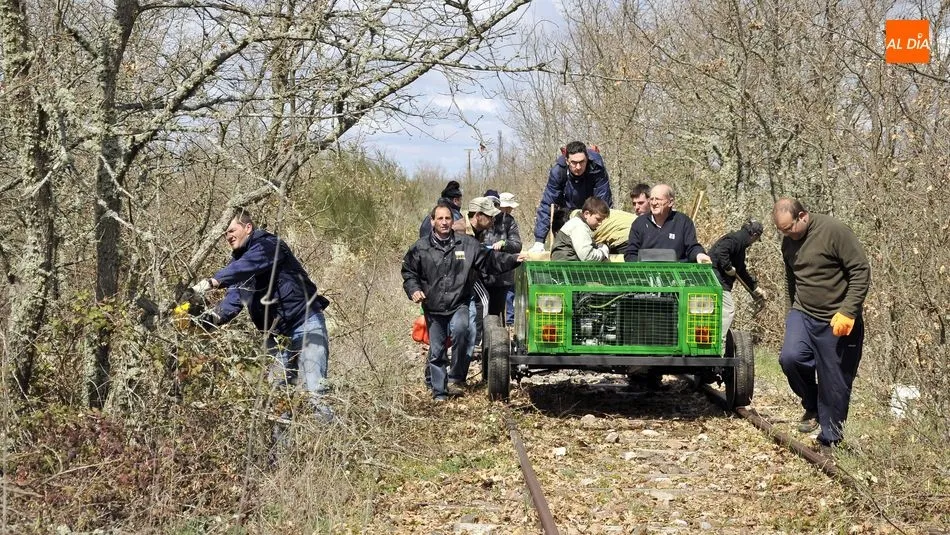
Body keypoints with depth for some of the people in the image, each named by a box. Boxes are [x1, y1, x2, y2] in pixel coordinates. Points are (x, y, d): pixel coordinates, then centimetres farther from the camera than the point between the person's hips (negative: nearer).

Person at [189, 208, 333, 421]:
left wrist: (213, 281, -45)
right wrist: (214, 315, -21)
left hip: (306, 325, -8)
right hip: (277, 335, 8)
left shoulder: (267, 245, -12)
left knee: (315, 391, -15)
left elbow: (249, 265, -34)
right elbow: (232, 301, 1)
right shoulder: (238, 262, 12)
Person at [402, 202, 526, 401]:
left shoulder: (467, 244, 0)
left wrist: (514, 259, -10)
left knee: (460, 329, -31)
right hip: (433, 309, 2)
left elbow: (489, 259, 2)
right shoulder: (421, 248, 1)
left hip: (459, 304, -1)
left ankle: (456, 378, -18)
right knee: (436, 352, 6)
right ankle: (439, 392, 21)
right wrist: (414, 290, -4)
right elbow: (408, 271, 12)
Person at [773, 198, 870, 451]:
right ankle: (812, 406, 7)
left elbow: (861, 271, -17)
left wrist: (848, 311, -21)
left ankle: (829, 440, 15)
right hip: (803, 315, 5)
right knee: (790, 358, -19)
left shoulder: (835, 231, -16)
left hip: (837, 323, -5)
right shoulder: (788, 242, 6)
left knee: (834, 383, 0)